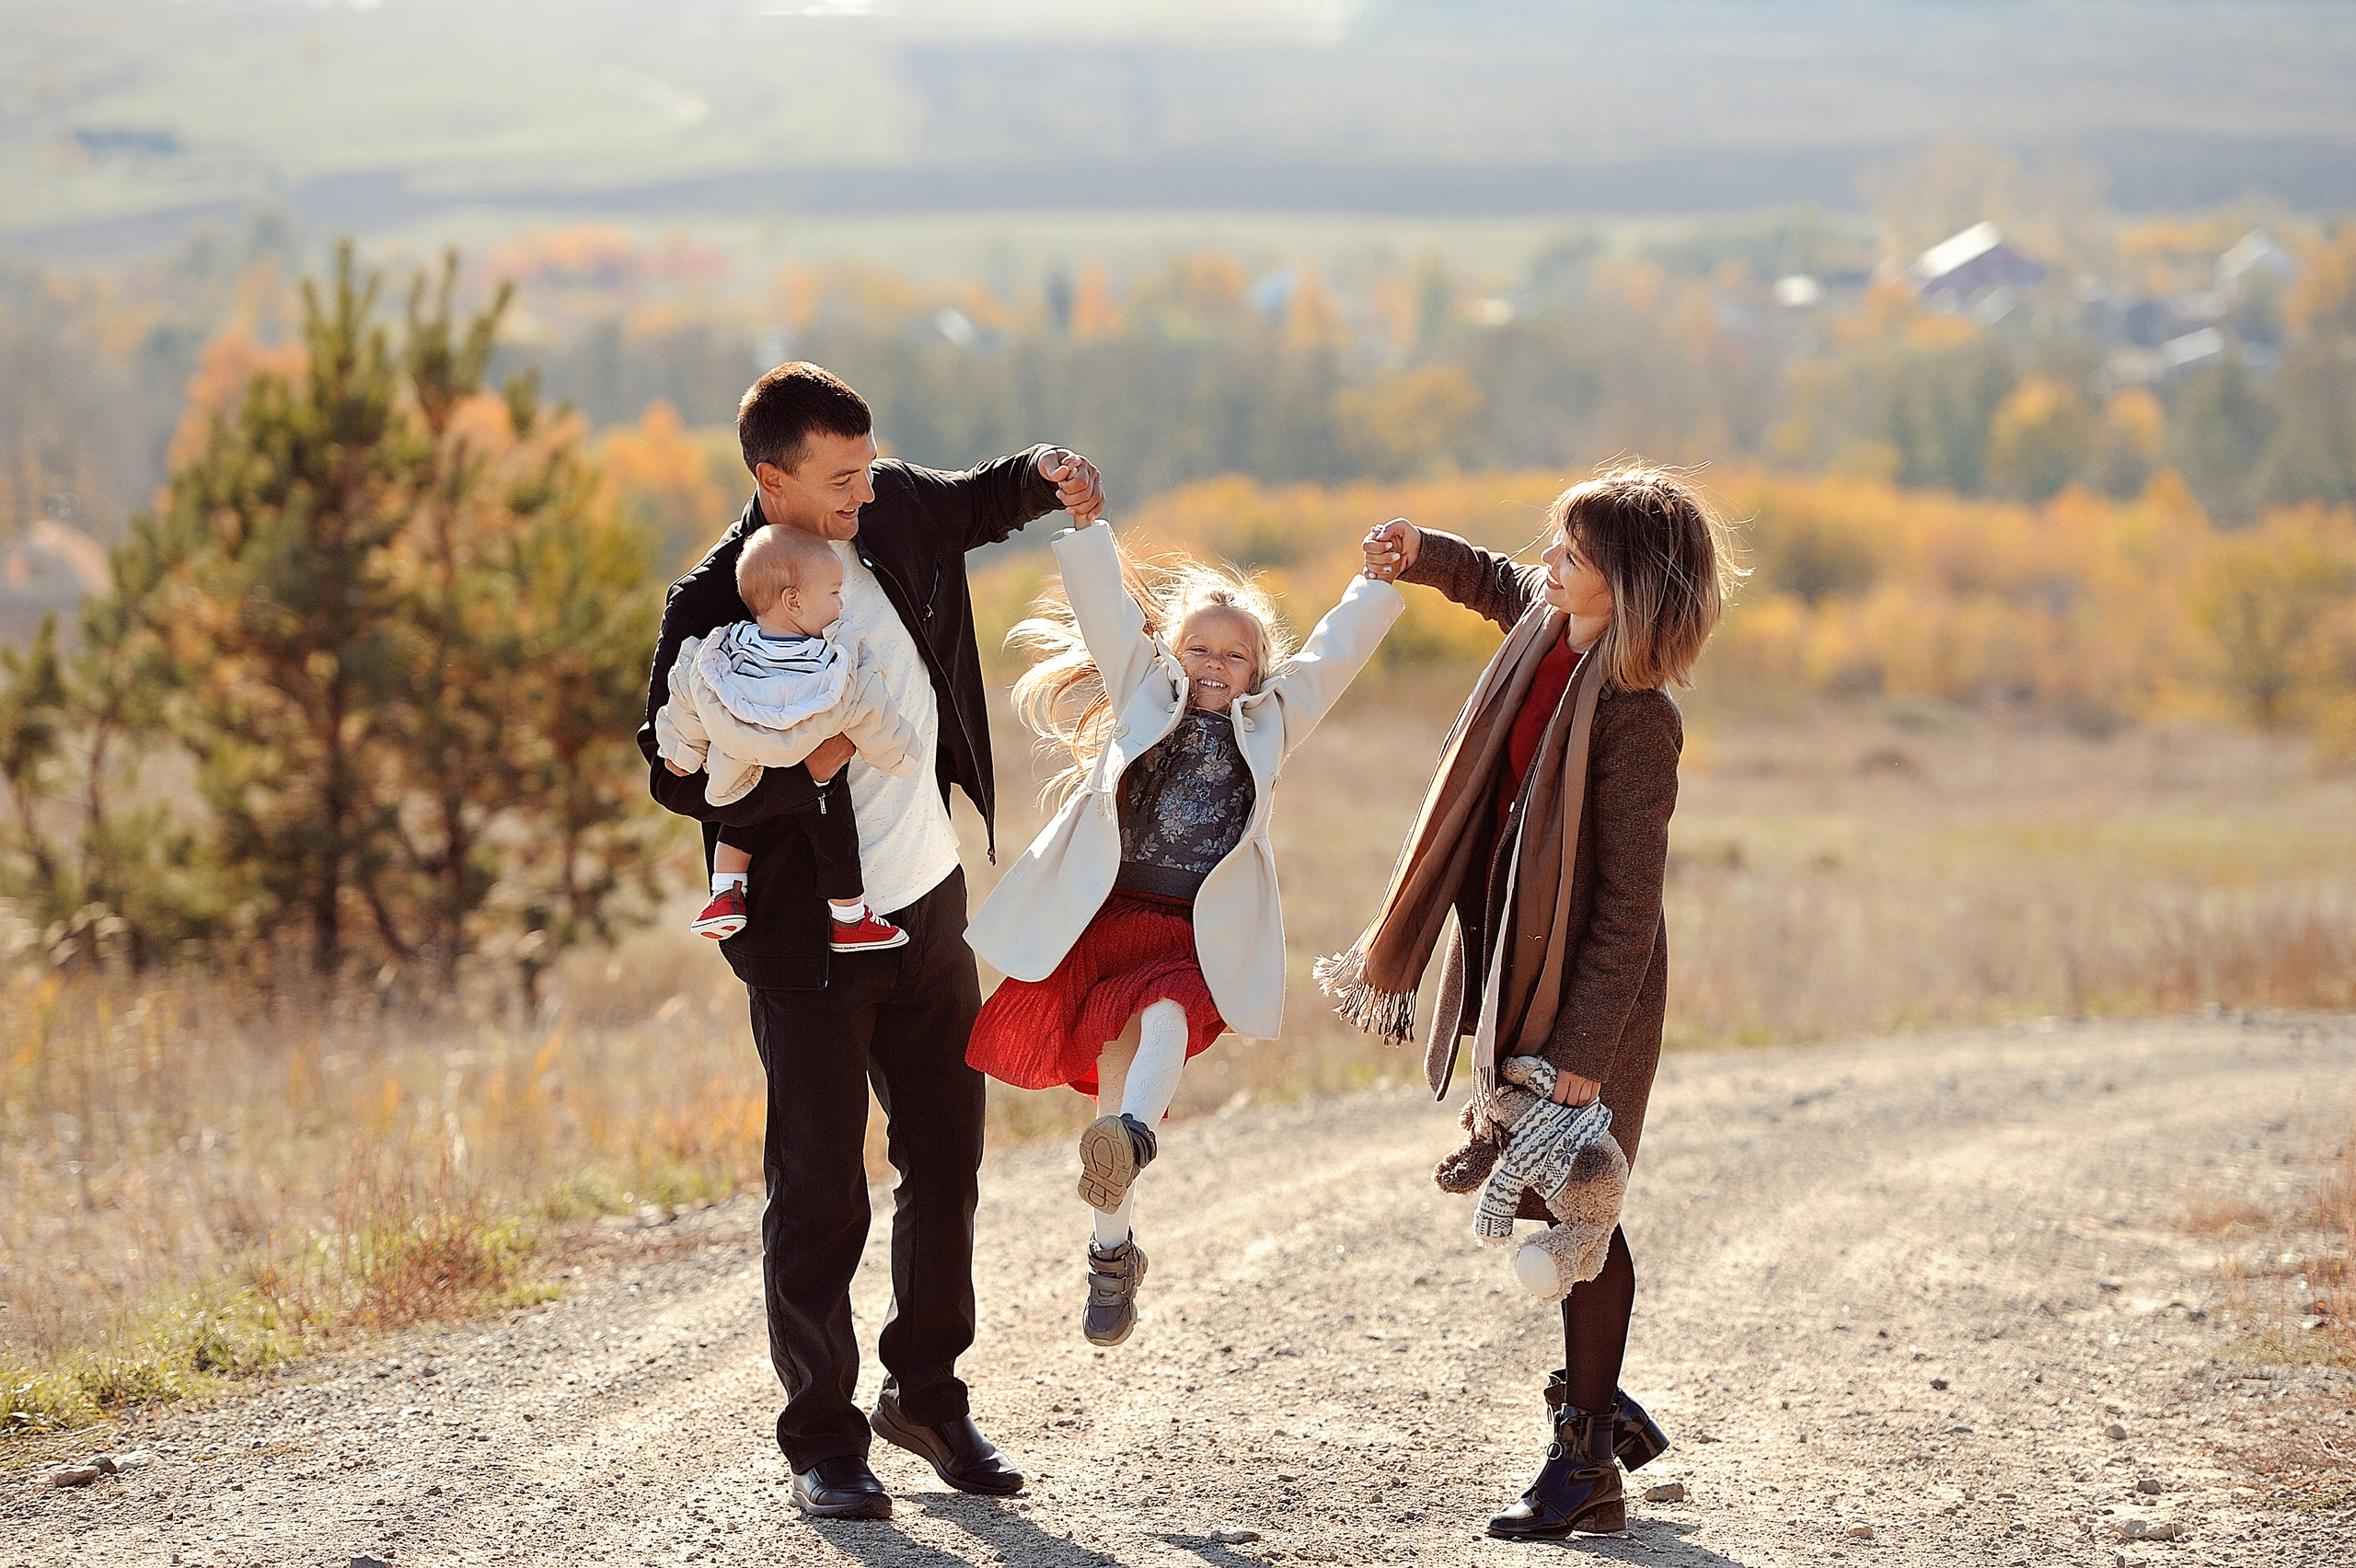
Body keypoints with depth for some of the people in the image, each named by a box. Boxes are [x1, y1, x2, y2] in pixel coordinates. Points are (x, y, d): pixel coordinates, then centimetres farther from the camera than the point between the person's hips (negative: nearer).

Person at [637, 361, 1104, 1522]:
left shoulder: (895, 510, -1)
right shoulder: (714, 607, -18)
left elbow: (982, 503, 20)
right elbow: (675, 775, -14)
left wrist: (1046, 473, 0)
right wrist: (798, 771, -27)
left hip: (929, 905, 6)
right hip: (809, 937, -6)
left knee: (945, 1164, 14)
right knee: (820, 1193, -3)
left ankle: (927, 1394, 30)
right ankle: (822, 1441, 9)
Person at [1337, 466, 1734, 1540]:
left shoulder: (1635, 720, -23)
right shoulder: (1545, 630, 0)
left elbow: (1629, 908, -22)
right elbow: (1502, 585, 30)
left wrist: (1585, 1048, -23)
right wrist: (1423, 556, 16)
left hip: (1589, 989, -8)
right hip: (1513, 971, 8)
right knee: (1532, 1196, 15)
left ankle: (1585, 1466, 8)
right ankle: (1600, 1405, 29)